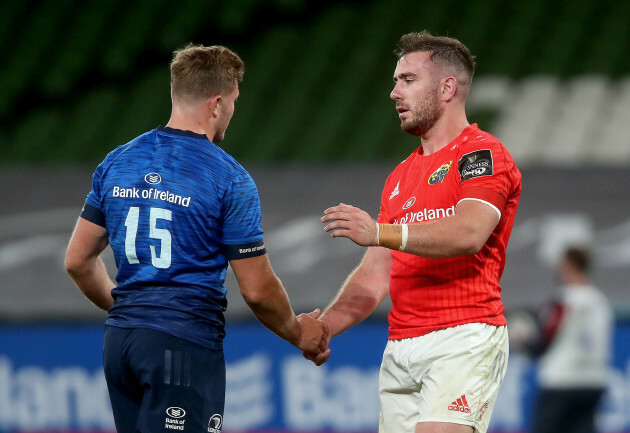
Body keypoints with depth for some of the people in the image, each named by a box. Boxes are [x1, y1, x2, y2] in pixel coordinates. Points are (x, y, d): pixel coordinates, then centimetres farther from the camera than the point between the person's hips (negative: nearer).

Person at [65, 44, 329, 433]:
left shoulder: (117, 163, 8)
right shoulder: (229, 178, -9)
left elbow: (78, 261, 14)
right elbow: (257, 290, -7)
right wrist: (298, 332, 11)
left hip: (118, 342, 7)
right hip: (186, 344, -6)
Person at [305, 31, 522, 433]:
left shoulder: (483, 154, -2)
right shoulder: (401, 176, 25)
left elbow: (470, 233, -21)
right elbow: (375, 275, 23)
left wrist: (381, 233, -32)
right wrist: (322, 327, 7)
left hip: (464, 339, -8)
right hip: (400, 350, 8)